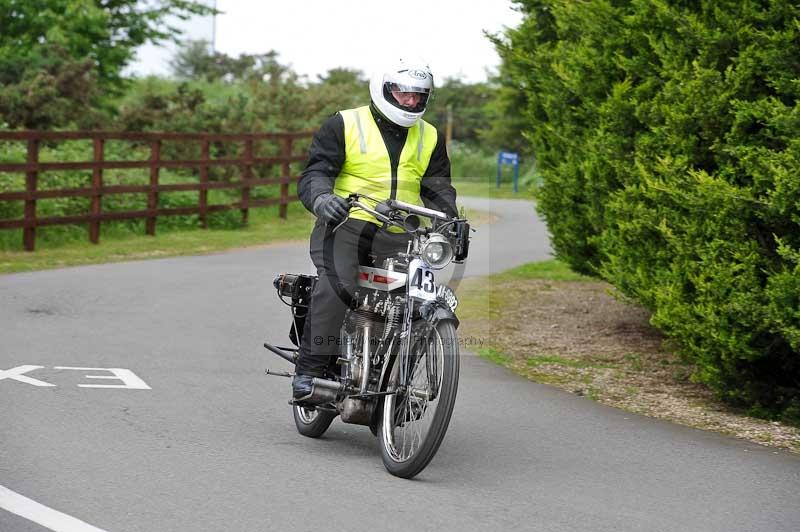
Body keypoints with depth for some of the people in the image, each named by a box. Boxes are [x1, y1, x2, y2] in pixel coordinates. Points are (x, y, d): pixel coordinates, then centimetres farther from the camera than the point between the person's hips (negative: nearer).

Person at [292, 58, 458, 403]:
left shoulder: (429, 138, 17)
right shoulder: (345, 125, 4)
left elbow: (437, 187, 14)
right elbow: (315, 172, -4)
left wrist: (451, 219, -7)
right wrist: (321, 198, -27)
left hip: (397, 237, 4)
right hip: (346, 223, -4)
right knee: (336, 285, -30)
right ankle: (308, 370, -23)